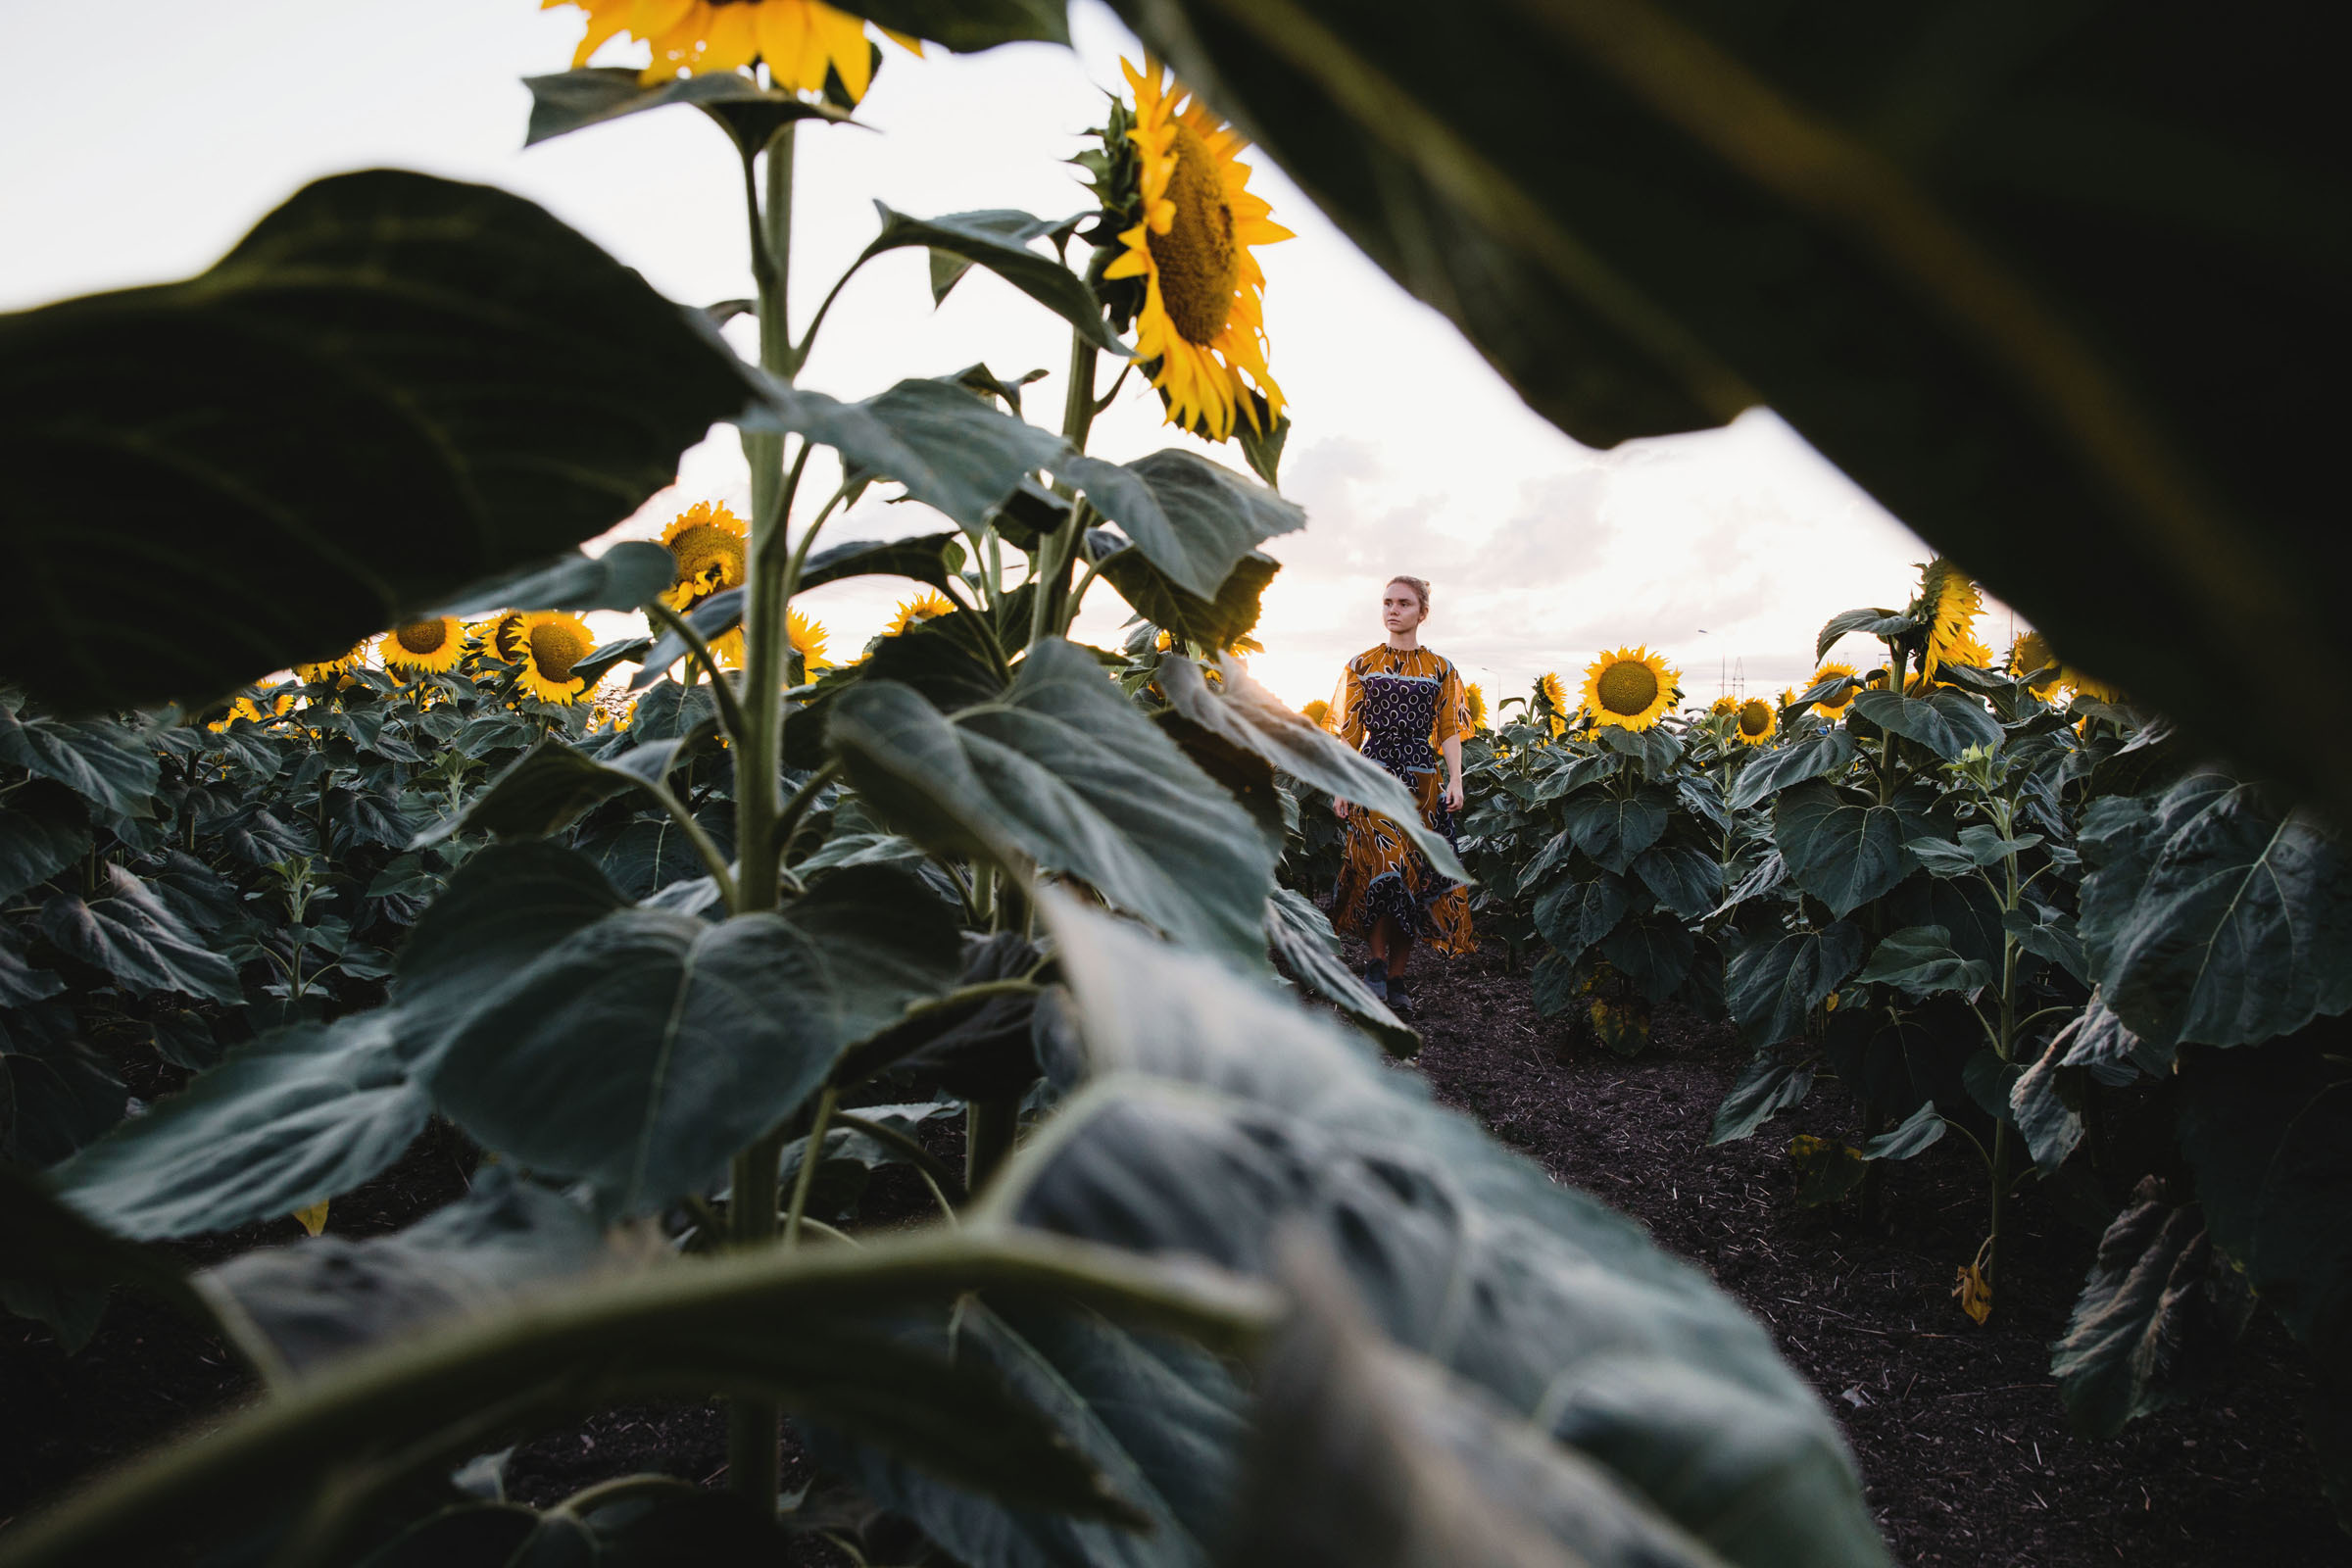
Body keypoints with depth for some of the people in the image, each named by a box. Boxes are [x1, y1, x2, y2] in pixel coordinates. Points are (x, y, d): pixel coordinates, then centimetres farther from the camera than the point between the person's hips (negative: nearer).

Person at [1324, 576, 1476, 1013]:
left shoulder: (1441, 670, 10)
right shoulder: (1362, 665, 9)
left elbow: (1450, 731, 7)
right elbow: (1350, 731, 7)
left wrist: (1455, 780, -6)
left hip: (1423, 781, 2)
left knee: (1416, 876, 0)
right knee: (1387, 866, -19)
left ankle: (1396, 978, 7)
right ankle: (1376, 962, -5)